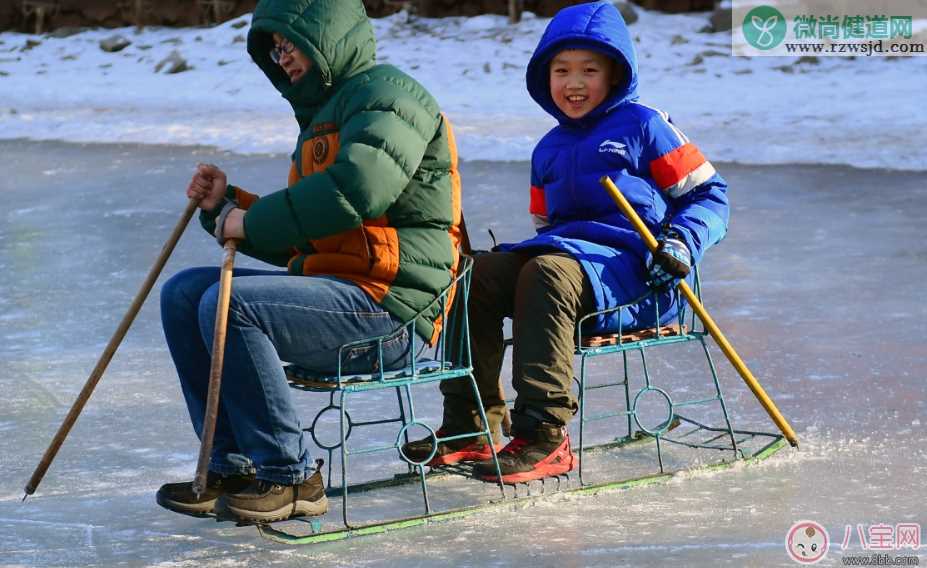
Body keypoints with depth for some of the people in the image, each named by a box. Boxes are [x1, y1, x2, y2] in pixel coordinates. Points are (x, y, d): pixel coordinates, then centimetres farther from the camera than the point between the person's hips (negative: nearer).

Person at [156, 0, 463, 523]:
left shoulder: (388, 93, -6)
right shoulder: (321, 115, 25)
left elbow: (355, 190, -25)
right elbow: (293, 244, 28)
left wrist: (254, 222, -15)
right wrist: (227, 206, 12)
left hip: (388, 310, -10)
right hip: (336, 292, 10)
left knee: (228, 306, -26)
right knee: (183, 294, 3)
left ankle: (291, 477, -16)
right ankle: (233, 467, 0)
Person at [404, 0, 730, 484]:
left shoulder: (643, 126, 4)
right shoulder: (549, 150, 23)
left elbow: (708, 192, 2)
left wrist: (681, 243, -15)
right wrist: (517, 257, 9)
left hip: (631, 267, -7)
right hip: (565, 252, 7)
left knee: (547, 273, -35)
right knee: (478, 273, -16)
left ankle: (544, 437, -38)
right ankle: (470, 425, -14)